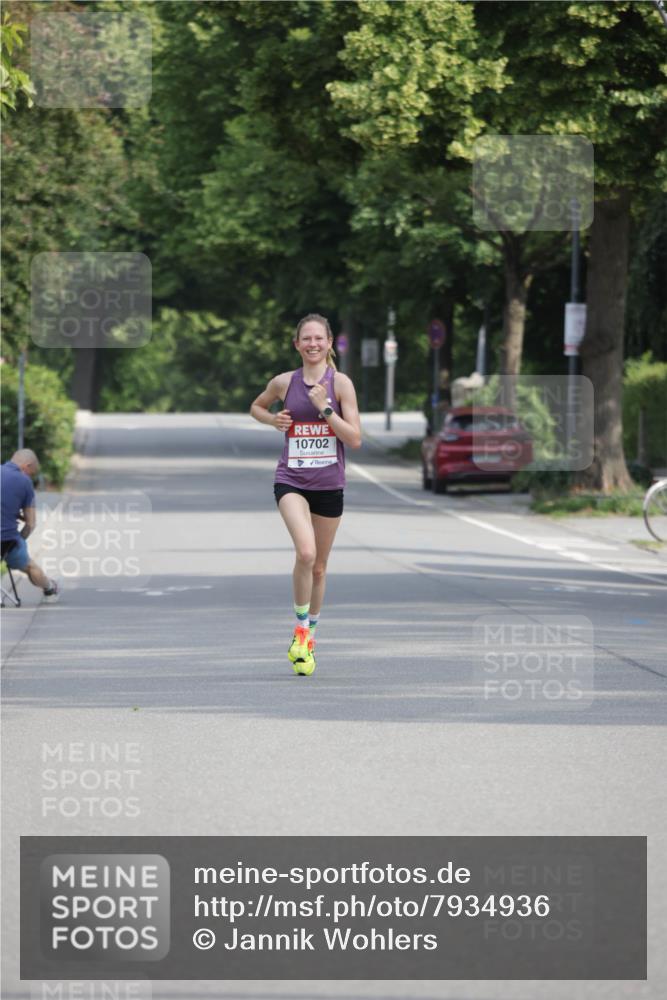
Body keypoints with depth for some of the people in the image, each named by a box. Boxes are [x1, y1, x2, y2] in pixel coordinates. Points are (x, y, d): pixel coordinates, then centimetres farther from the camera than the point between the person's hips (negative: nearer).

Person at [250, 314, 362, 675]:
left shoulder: (340, 383, -4)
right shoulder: (284, 383, 1)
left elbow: (354, 439, -9)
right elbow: (256, 407, 22)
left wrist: (324, 407, -18)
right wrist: (273, 420, 1)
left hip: (329, 485, 1)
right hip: (291, 481, -1)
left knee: (319, 567, 12)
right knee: (306, 552, -25)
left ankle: (309, 636, 32)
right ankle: (300, 628, -9)